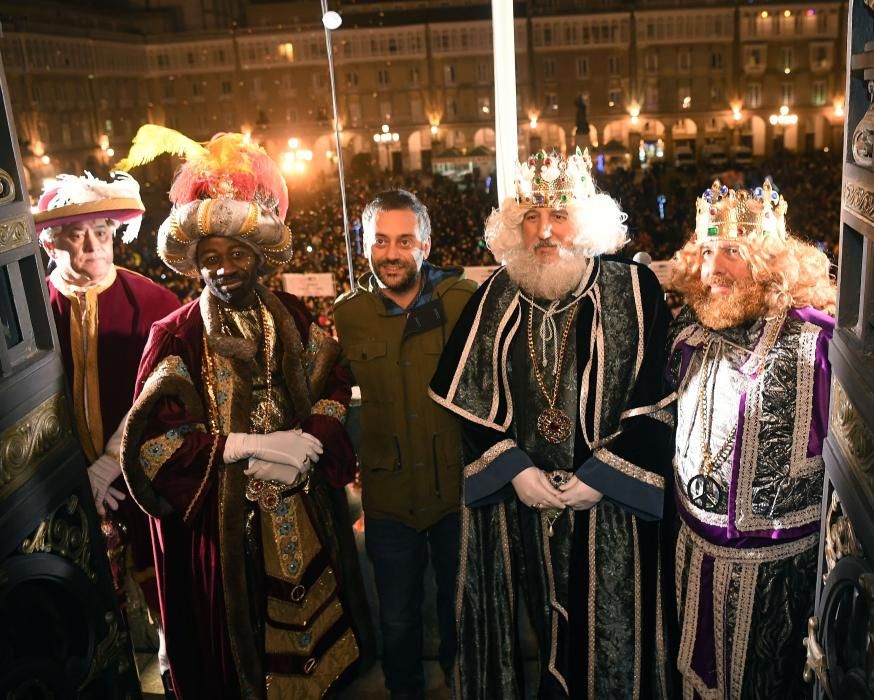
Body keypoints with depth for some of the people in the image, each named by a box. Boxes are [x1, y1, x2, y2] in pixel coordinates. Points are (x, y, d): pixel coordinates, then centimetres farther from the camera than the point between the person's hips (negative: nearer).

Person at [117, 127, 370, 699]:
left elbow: (333, 387, 3)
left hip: (305, 510, 4)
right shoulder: (177, 337, -10)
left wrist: (308, 443, -17)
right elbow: (151, 440, -15)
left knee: (319, 612, 19)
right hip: (224, 517, -3)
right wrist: (246, 445, -23)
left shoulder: (292, 317, 2)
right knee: (242, 640, 11)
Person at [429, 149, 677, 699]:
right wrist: (517, 470, -6)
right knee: (544, 625, 15)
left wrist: (598, 478, -11)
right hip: (520, 502, 2)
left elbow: (658, 400, -8)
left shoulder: (633, 289, -6)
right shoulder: (495, 297, 3)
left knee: (609, 630, 10)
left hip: (611, 505, -2)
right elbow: (464, 396, 2)